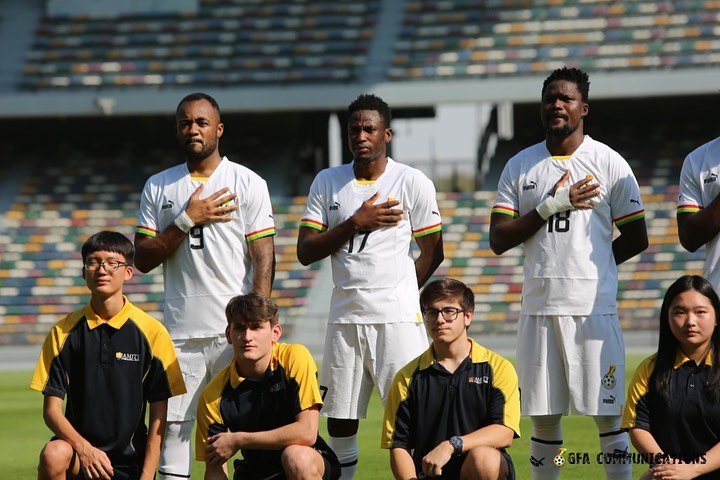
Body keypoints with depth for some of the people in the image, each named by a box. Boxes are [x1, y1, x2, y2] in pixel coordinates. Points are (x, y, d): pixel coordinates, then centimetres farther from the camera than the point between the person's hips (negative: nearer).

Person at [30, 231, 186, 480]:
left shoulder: (152, 332, -3)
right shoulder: (64, 332, 0)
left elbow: (158, 414, 0)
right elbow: (51, 409, -3)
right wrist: (82, 447, -21)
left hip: (129, 460, 0)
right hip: (79, 441, 0)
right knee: (53, 455, -34)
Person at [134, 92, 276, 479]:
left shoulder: (248, 183, 3)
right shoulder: (158, 187, 11)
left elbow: (263, 258, -2)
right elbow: (143, 259, 6)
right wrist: (187, 220, -7)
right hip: (180, 331, 3)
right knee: (173, 424, 0)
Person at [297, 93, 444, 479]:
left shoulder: (413, 183, 1)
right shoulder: (327, 182, 9)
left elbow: (432, 252, 8)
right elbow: (305, 252, 3)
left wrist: (397, 296, 4)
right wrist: (356, 223, -7)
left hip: (398, 317, -3)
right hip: (344, 317, 3)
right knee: (339, 420, 4)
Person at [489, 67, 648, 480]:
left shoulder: (609, 164, 1)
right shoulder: (520, 167, 9)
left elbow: (636, 240, 5)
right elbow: (498, 240, 1)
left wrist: (588, 264, 6)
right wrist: (551, 206, -9)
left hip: (594, 309, -3)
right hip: (539, 307, 3)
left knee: (608, 416, -3)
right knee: (544, 419, 6)